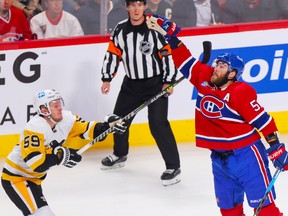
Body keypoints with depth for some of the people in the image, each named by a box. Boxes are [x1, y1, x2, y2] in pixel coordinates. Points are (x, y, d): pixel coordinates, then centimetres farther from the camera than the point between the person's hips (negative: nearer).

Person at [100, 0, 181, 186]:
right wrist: (107, 78, 3)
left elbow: (169, 53, -14)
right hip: (131, 83, 6)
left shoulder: (155, 28, -16)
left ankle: (173, 167, -11)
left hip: (155, 83, -6)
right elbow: (113, 54, 7)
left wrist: (168, 81, -16)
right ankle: (120, 155, 42)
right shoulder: (120, 30, -1)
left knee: (158, 124, -17)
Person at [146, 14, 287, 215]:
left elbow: (263, 121, -18)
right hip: (220, 157, 7)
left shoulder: (241, 93, -19)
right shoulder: (204, 79, 0)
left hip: (246, 154, -7)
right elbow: (184, 60, 7)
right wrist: (170, 34, 1)